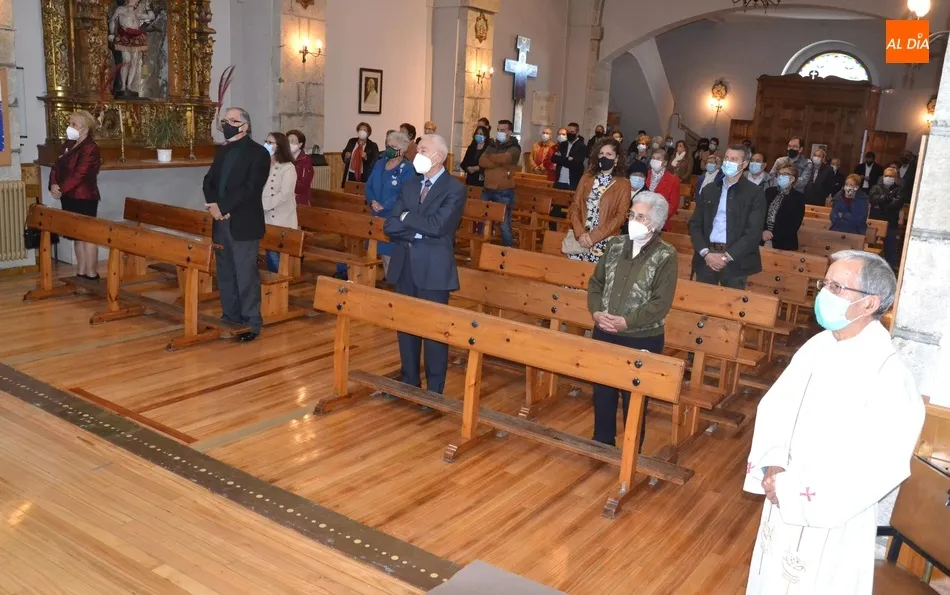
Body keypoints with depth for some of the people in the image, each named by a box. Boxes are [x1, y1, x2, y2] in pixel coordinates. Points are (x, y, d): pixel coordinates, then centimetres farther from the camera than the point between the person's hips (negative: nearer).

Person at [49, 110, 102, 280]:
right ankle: (81, 272, 20)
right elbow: (57, 166, 10)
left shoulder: (90, 148, -14)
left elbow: (79, 175, -21)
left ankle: (91, 274, 1)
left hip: (84, 198, -9)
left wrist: (61, 189, -18)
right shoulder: (68, 144, 13)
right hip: (70, 197, 9)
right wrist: (53, 184, -7)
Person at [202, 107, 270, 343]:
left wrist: (222, 206, -19)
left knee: (246, 276, -3)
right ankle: (230, 319, 24)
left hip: (243, 224, -7)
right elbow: (209, 181, 12)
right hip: (221, 222, 7)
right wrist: (213, 204, -9)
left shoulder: (258, 153, -6)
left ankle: (251, 324, 6)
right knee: (225, 275, 13)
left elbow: (251, 187, -17)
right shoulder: (222, 151, 16)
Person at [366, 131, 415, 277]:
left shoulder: (408, 169, -10)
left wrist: (384, 206, -21)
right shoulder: (379, 164, 12)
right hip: (378, 217, 7)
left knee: (392, 254, -7)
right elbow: (369, 186, 11)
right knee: (382, 253, 12)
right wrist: (372, 201, -8)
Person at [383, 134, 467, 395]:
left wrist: (407, 218, -6)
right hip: (405, 266, 6)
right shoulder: (409, 187, 12)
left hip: (434, 269, -6)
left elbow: (437, 226, -20)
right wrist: (420, 230, -12)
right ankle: (409, 384, 27)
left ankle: (434, 392, 13)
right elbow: (390, 226, 2)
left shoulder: (454, 189, -6)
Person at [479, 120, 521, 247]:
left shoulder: (514, 148, -3)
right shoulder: (492, 145, 13)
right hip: (488, 189, 6)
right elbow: (481, 161, -3)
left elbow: (504, 158, -23)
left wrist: (490, 157, -5)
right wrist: (499, 164, -14)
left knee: (504, 224, -2)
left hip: (504, 191, -5)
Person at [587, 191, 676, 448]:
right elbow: (596, 282, 8)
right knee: (602, 391, 16)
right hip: (604, 334, 5)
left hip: (642, 340, -5)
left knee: (634, 397, 8)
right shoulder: (615, 245, 4)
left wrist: (626, 321, -22)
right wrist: (596, 312, -9)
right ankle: (602, 442, 37)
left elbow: (661, 304, -17)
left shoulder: (665, 256, -11)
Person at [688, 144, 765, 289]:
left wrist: (727, 256, -14)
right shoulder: (709, 189, 11)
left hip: (735, 261, -3)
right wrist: (706, 253, -8)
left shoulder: (755, 193, 0)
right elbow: (695, 224, 8)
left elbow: (754, 232, -7)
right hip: (706, 258, 3)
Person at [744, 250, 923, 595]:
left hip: (831, 521, -6)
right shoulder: (818, 346, -3)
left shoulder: (890, 375, -23)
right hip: (782, 502, 6)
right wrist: (772, 467, -13)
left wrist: (793, 488, -22)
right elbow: (774, 406, 3)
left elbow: (882, 467, -25)